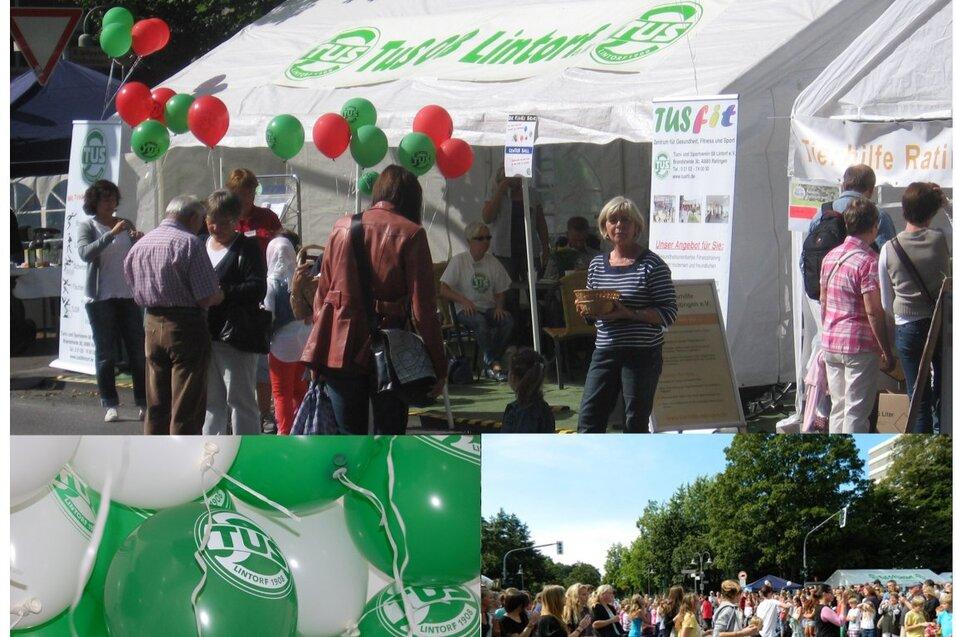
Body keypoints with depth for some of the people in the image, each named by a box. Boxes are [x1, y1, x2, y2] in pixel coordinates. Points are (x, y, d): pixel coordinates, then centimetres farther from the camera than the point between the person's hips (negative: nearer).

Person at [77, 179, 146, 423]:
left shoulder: (126, 224, 10)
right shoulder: (87, 226, 0)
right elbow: (85, 253, -19)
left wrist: (140, 241, -11)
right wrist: (112, 233, -26)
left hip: (128, 295, 3)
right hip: (100, 297, -3)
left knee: (138, 350, 0)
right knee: (105, 353, 2)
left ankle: (144, 403, 4)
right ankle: (110, 405, 7)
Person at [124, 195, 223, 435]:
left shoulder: (138, 245, 9)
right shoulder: (188, 243, -13)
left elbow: (137, 293, 14)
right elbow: (208, 298, -16)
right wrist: (220, 294, 4)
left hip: (152, 325, 7)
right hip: (186, 326, -7)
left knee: (156, 406, 15)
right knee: (186, 407, -1)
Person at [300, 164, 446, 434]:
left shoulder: (342, 227, 7)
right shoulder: (410, 234, -5)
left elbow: (322, 293, 10)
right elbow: (423, 308, -8)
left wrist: (318, 352, 17)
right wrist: (437, 367, -3)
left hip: (340, 348, 3)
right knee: (389, 433, 5)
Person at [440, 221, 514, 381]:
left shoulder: (492, 262, 11)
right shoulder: (458, 261, 0)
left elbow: (500, 292, 17)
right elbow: (443, 290, -5)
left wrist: (499, 307, -5)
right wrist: (463, 300, -20)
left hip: (489, 309, 4)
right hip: (466, 310, -4)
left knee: (508, 320, -27)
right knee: (481, 321, -37)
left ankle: (490, 365, -22)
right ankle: (493, 365, -34)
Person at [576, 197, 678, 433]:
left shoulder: (652, 265, -6)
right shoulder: (597, 265, 11)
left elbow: (669, 313, -11)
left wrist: (629, 314, -22)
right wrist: (586, 310, -2)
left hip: (643, 354, -5)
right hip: (604, 352, 5)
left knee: (636, 424, 1)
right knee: (589, 419, 2)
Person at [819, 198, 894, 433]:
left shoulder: (830, 257, 9)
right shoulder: (868, 261, -14)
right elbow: (873, 311, -17)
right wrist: (886, 351, -11)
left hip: (830, 343, 7)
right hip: (860, 345, -7)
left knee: (838, 408, 15)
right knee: (856, 413, -3)